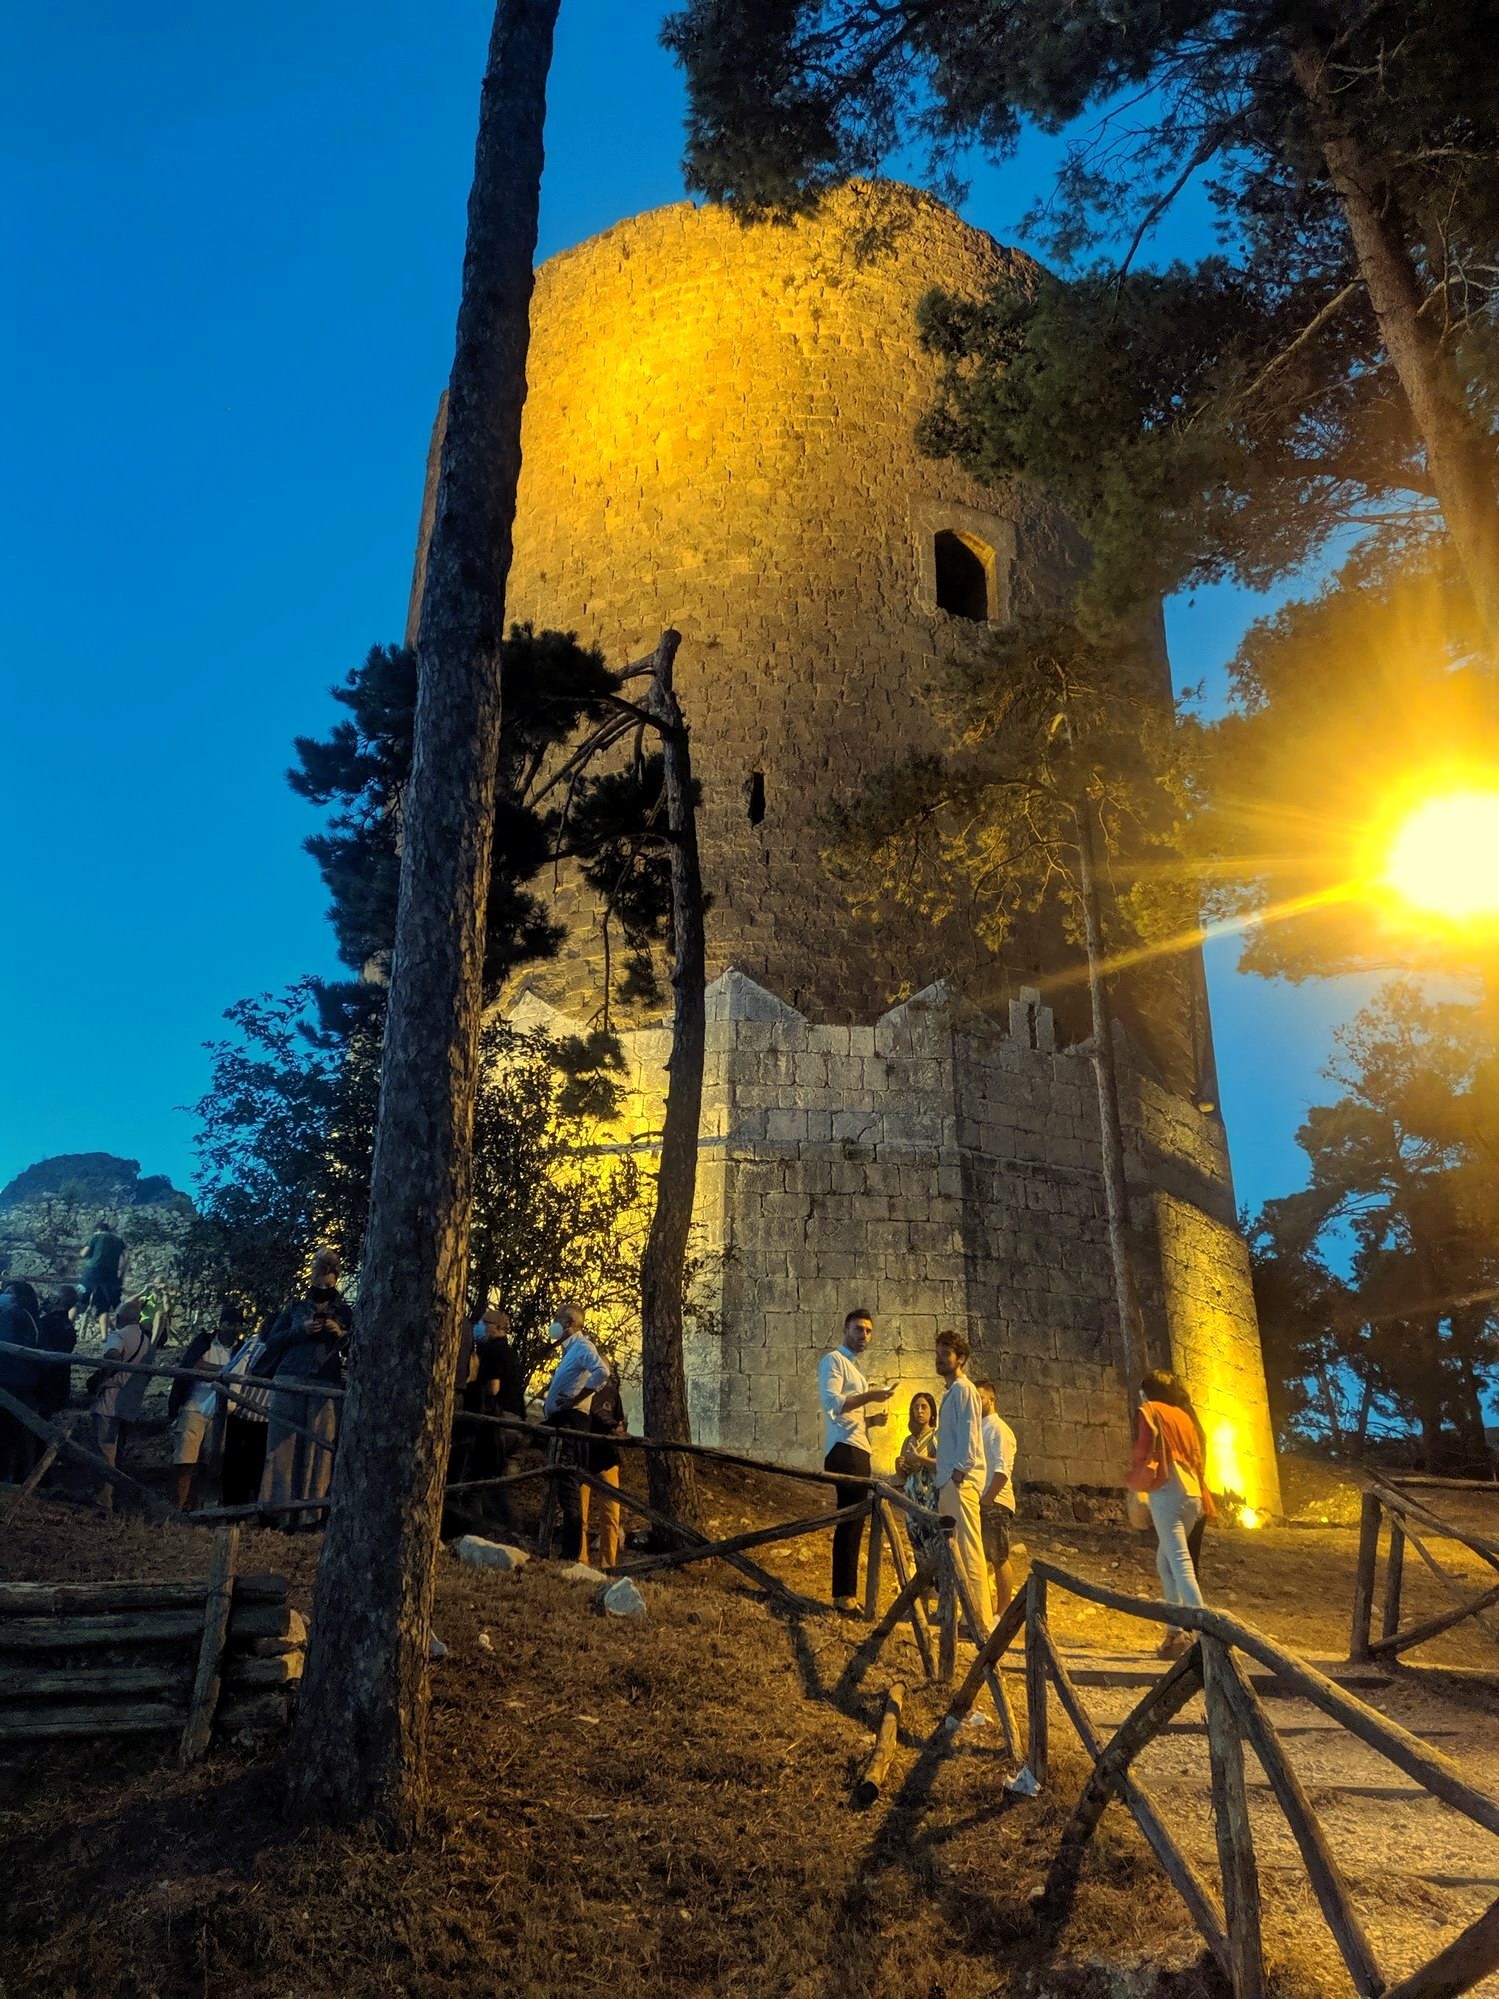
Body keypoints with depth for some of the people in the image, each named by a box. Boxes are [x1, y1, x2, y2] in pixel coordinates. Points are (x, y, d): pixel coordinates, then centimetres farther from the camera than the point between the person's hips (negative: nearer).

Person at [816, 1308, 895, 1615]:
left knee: (854, 1521, 11)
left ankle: (845, 1594, 16)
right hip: (843, 1449, -10)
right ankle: (845, 1595, -10)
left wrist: (871, 1420, 11)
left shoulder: (855, 1368, 25)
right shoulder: (834, 1360, -4)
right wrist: (869, 1396, -22)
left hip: (859, 1451, 10)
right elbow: (831, 1403, -19)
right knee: (850, 1521, -11)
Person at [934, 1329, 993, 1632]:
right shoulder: (951, 1392, 22)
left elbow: (969, 1434, -15)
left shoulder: (964, 1389, -5)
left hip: (960, 1481, -10)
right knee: (952, 1552, 10)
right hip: (948, 1482, 10)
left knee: (968, 1550, -11)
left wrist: (959, 1471, -21)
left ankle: (981, 1622, -11)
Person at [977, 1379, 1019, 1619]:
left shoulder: (998, 1429, -8)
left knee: (999, 1559, -4)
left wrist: (987, 1499, -22)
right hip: (979, 1502, 8)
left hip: (995, 1503, -8)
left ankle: (1002, 1614, 1)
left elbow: (1003, 1470, -17)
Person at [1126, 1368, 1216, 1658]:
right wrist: (1202, 1501, 21)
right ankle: (1176, 1631, 11)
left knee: (1179, 1563, -14)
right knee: (1166, 1562, 15)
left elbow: (1143, 1454, -7)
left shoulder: (1150, 1412, 3)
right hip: (1191, 1492, 8)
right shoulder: (1184, 1416, 22)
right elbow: (1198, 1458, 19)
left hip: (1166, 1491, -8)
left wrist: (1135, 1488, 1)